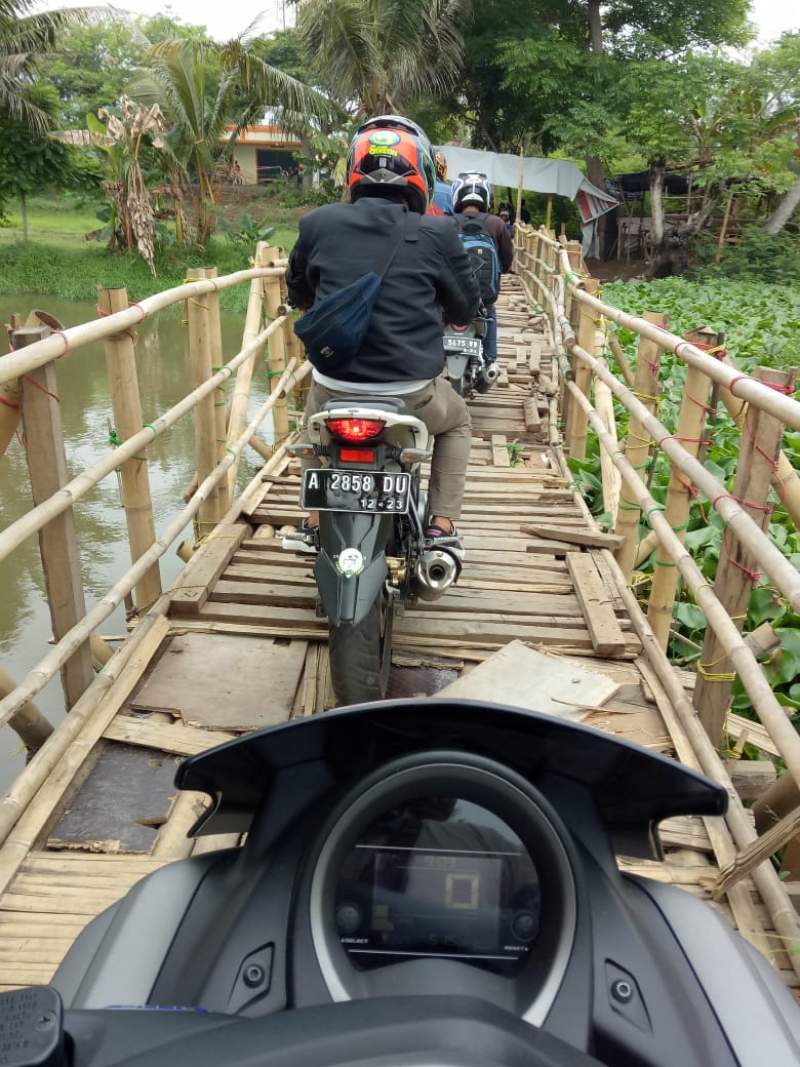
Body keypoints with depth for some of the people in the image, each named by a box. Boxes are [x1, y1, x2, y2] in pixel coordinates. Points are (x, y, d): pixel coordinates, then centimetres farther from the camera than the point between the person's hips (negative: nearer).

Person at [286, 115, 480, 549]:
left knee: (315, 420, 37)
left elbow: (299, 295, 16)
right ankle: (441, 526, 21)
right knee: (456, 423, 31)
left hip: (334, 387, 2)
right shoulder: (438, 234, -6)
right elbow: (465, 310, 7)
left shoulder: (318, 224, 0)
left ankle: (316, 519, 31)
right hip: (412, 392, -2)